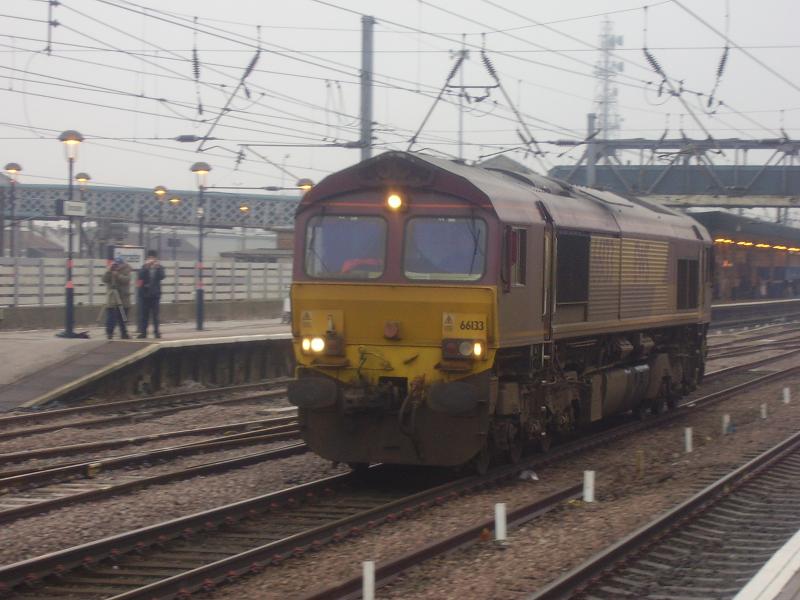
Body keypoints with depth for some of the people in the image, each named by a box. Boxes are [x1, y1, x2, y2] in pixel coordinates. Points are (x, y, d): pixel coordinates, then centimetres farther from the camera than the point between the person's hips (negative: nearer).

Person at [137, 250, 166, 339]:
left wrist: (158, 267, -22)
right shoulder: (144, 267, 6)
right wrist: (146, 266, -20)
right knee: (144, 314, 1)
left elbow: (161, 276, -13)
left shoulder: (159, 267, 5)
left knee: (155, 314, -3)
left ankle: (156, 331, 0)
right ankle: (143, 332, 4)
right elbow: (140, 276, -12)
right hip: (145, 294, 1)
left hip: (155, 294, -1)